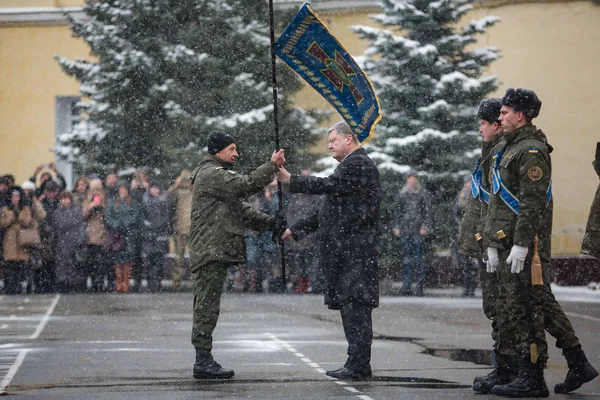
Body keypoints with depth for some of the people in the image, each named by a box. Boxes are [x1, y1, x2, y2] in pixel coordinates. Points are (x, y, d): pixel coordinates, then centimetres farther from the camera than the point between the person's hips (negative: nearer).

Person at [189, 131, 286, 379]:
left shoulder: (219, 175, 25)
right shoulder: (211, 174, -10)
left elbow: (239, 210, 24)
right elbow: (246, 185, -22)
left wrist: (269, 223, 12)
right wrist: (272, 166, -13)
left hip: (217, 252, 11)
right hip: (210, 251, -11)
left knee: (206, 307, 11)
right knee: (207, 306, -10)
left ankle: (203, 359, 14)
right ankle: (203, 361, -10)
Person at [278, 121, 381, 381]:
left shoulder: (359, 164, -9)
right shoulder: (351, 165, 23)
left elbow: (330, 186, -21)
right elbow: (330, 207, 26)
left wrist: (291, 181, -15)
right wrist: (296, 230, 23)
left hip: (355, 250, -10)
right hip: (345, 250, 10)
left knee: (355, 306, -10)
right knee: (349, 306, 10)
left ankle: (358, 365, -10)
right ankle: (358, 364, 13)